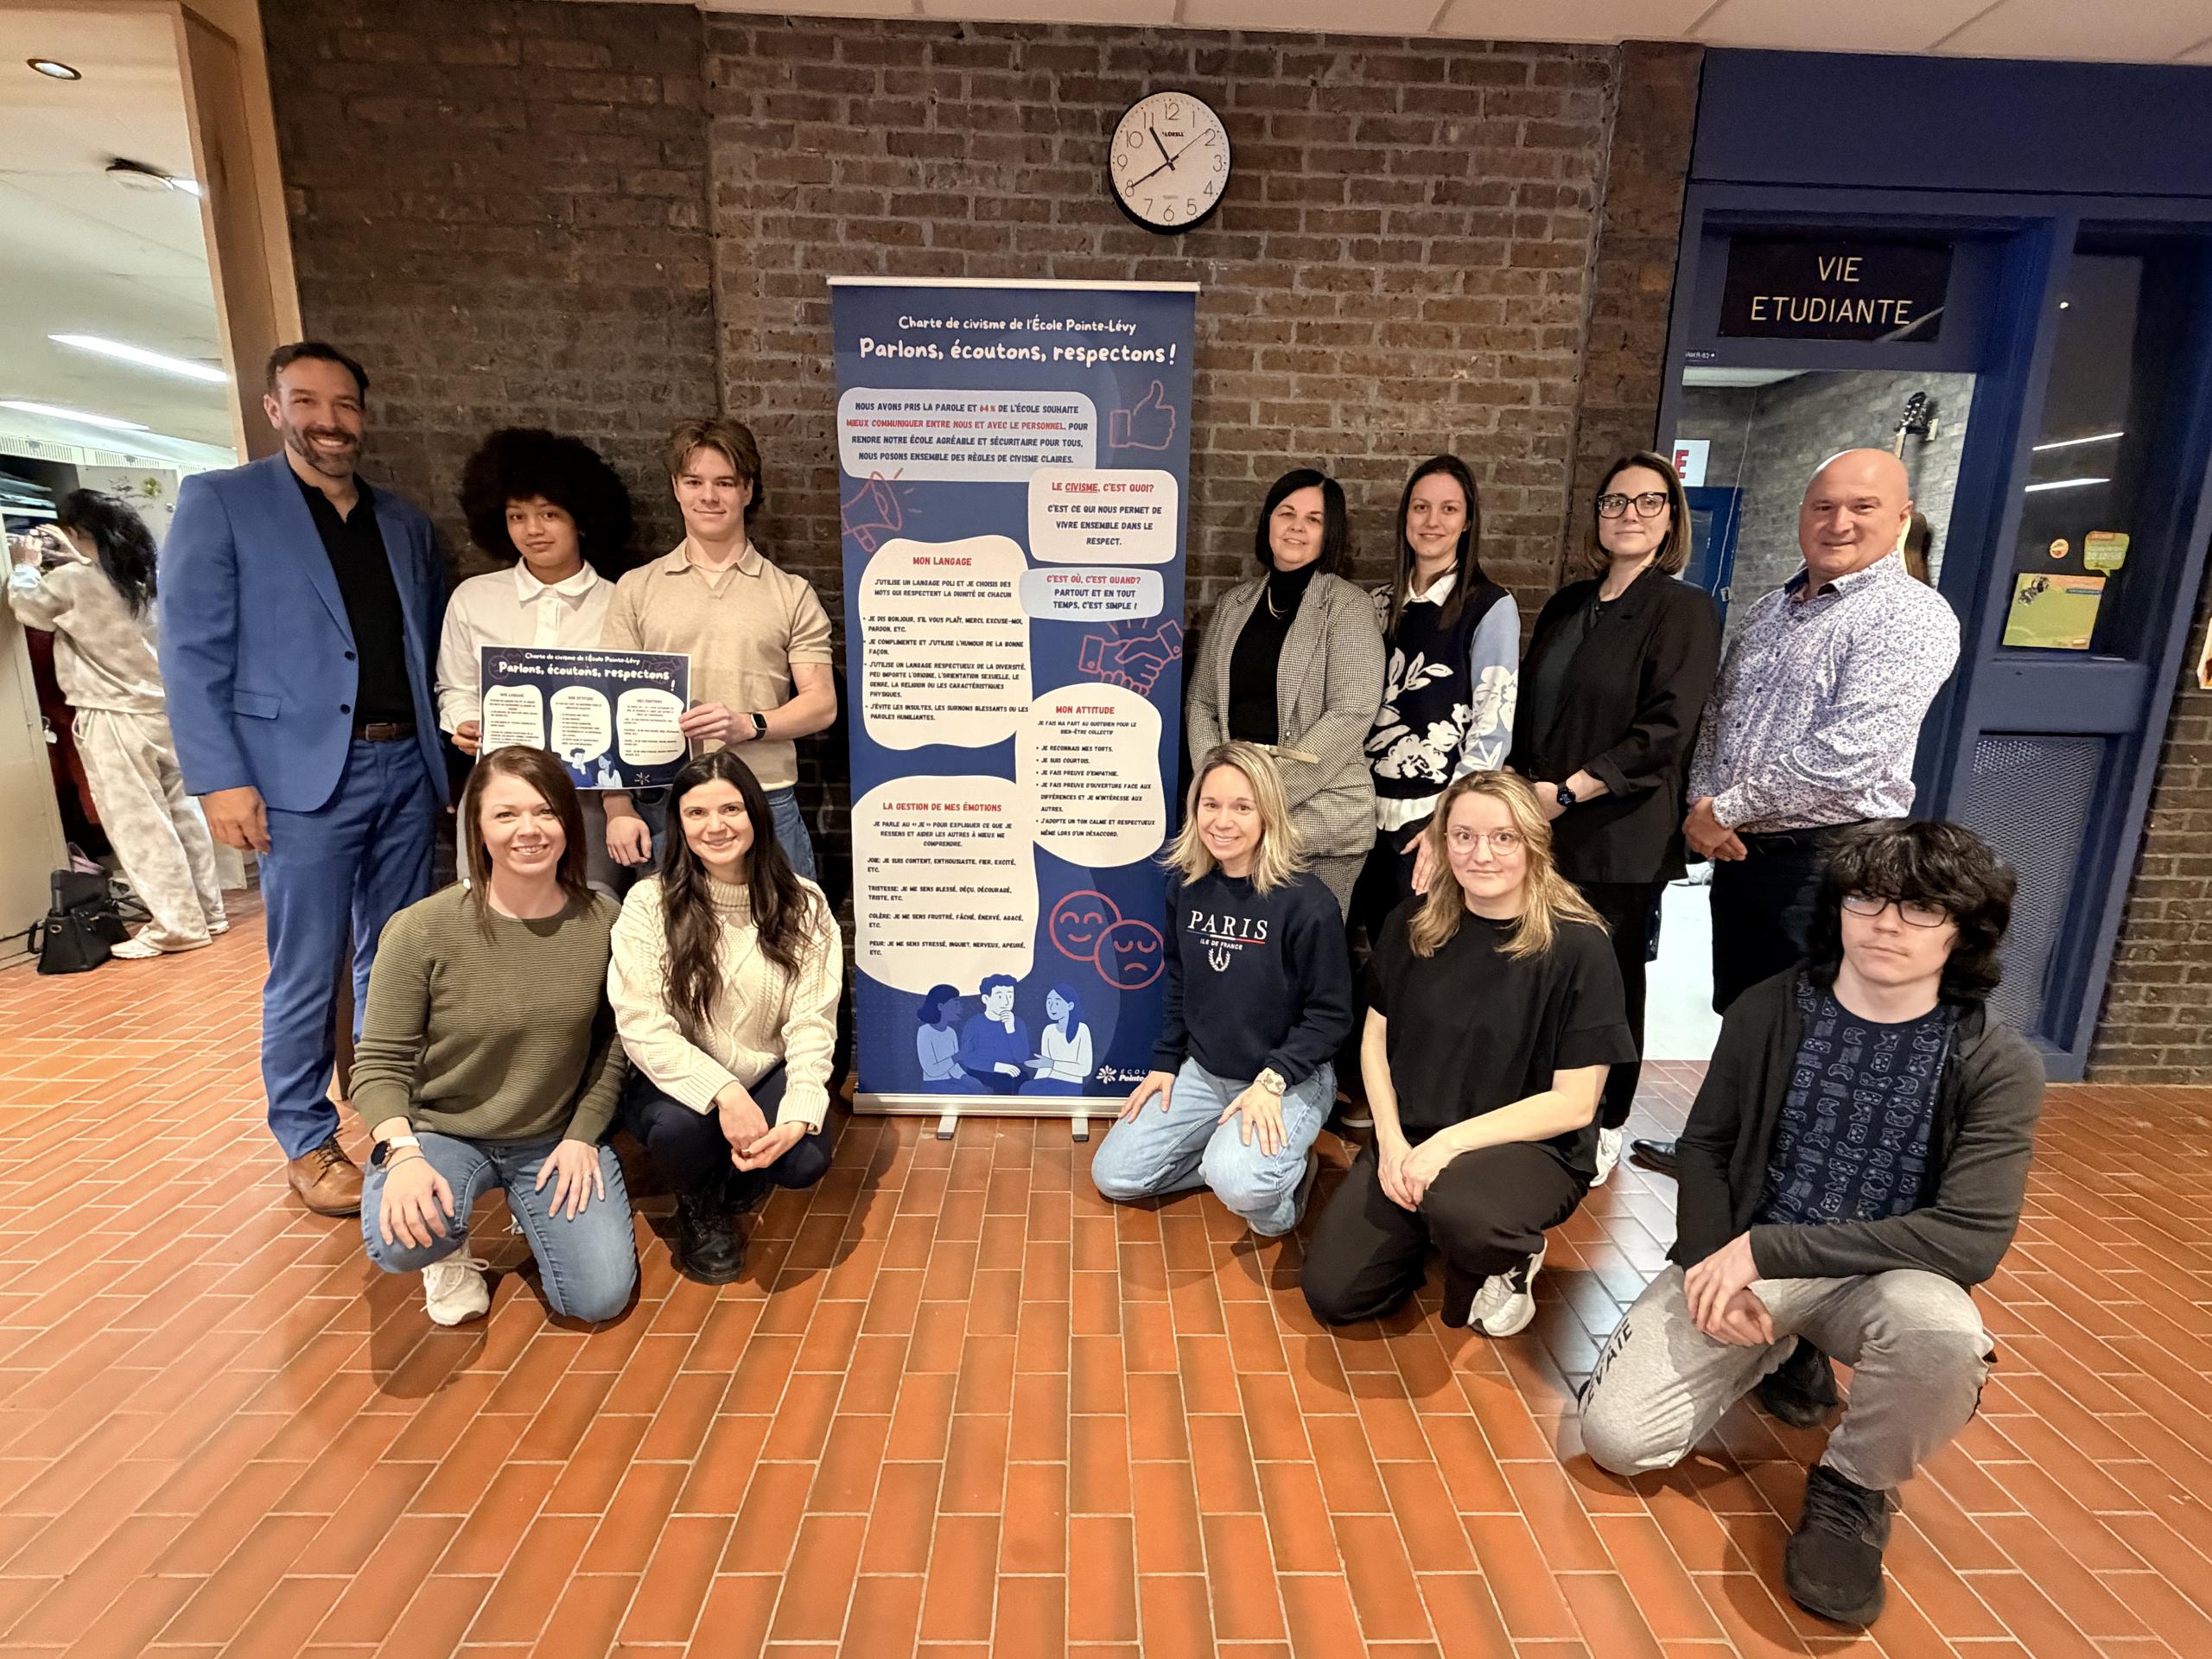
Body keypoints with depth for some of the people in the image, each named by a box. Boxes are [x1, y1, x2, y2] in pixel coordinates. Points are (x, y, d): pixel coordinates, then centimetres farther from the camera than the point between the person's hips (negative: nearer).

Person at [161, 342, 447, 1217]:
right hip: (302, 778, -4)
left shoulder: (405, 522, 15)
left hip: (405, 768, 4)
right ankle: (306, 1142, 20)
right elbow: (193, 653, -5)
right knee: (306, 974, 3)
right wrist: (220, 780, -12)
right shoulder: (218, 502, 1)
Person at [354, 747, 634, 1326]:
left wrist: (582, 1136, -8)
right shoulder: (421, 929, -16)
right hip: (442, 1132, -1)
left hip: (557, 1137, 2)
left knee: (600, 1298, -8)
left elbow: (611, 1045, -1)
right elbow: (380, 1064, -10)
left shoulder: (602, 923, -10)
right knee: (399, 1240, -33)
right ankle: (451, 1246, 7)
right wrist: (403, 1153, -25)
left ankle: (537, 1207, 24)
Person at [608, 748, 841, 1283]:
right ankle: (699, 1204, 6)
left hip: (768, 1080, 1)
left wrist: (797, 1118, -27)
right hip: (681, 1081, -1)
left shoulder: (803, 904, -8)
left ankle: (740, 1173, 14)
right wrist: (723, 1093, -30)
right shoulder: (650, 903, -12)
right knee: (679, 1127, -34)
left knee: (805, 1160, -26)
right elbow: (641, 1026, -17)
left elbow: (812, 1024, -11)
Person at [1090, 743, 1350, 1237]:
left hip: (1290, 1078, -5)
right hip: (1202, 1071, 6)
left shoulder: (1306, 901, -20)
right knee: (1112, 1176, 0)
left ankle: (1287, 1173, 3)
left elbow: (1330, 1013, -13)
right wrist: (1165, 1062, 6)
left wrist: (1272, 1080, -23)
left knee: (1241, 1185, -32)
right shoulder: (1186, 885, -3)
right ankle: (1226, 1159, 16)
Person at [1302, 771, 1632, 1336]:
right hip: (1410, 1140, 4)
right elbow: (1375, 1039, 6)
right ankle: (1429, 1233, 20)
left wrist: (1450, 1142, -20)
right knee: (1331, 1295, -8)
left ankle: (1508, 1263, -1)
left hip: (1533, 1147, -3)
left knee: (1455, 1205, -38)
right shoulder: (1411, 925, -2)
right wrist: (1391, 1139, -9)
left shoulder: (1579, 947, -13)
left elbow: (1574, 1103, -13)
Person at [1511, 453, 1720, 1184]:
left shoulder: (1685, 611, -4)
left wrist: (1566, 792, -19)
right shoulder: (1568, 604, 13)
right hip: (1541, 832, 5)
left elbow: (1664, 732, -14)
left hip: (1619, 840, -5)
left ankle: (1605, 1128, 25)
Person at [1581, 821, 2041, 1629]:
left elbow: (1972, 1239, -20)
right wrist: (1710, 1261, -15)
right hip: (1743, 1259, 1)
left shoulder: (1998, 1067, -12)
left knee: (1941, 1330, -38)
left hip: (1886, 1277, -1)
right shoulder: (1767, 1011, -7)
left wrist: (1766, 1250, -25)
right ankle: (1774, 1350, 17)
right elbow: (1705, 1147, 2)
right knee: (1618, 1437, -13)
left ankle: (1852, 1488, -5)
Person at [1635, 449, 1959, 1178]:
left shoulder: (1911, 617, -12)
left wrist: (1726, 812, -14)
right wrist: (1702, 806, -2)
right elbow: (1716, 715, 14)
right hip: (1738, 849, 7)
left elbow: (1844, 757, -23)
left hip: (1827, 859, -7)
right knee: (1739, 1016, 19)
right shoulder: (1773, 609, 12)